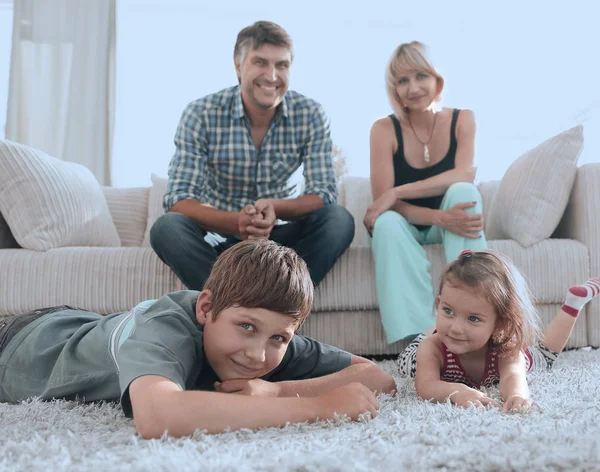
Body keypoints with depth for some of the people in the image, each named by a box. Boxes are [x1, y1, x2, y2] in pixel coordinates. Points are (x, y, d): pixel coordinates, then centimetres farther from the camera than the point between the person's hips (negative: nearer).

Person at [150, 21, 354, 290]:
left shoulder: (311, 116, -8)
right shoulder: (201, 115, -13)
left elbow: (323, 194, -11)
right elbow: (178, 200, -18)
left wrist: (274, 209, -33)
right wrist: (236, 221, -39)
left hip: (278, 235, 1)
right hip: (218, 235, -1)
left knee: (339, 220, -24)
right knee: (167, 228, -30)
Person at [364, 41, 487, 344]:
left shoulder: (462, 120, -4)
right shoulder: (384, 129, -9)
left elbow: (464, 176, -22)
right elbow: (384, 203, -17)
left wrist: (397, 192, -30)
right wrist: (440, 218, -32)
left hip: (447, 224, 1)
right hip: (406, 226, -1)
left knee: (463, 192, -29)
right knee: (388, 223, -34)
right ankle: (414, 340, -44)